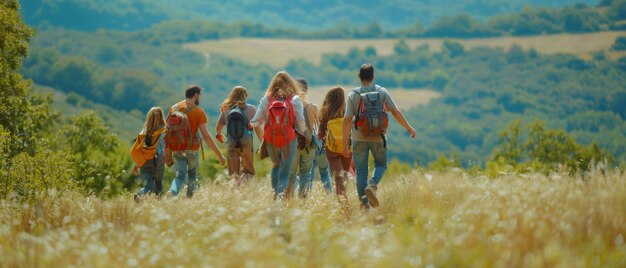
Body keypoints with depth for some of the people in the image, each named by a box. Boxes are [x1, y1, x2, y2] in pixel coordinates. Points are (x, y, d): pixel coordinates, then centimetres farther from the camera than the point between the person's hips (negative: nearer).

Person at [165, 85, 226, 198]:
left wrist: (167, 154, 12)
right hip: (192, 149, -3)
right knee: (192, 176, 13)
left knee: (180, 175, 9)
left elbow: (168, 132, 6)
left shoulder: (174, 108, 6)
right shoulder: (198, 111, -7)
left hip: (176, 149, 3)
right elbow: (206, 136, -11)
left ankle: (172, 192, -19)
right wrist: (219, 155, -8)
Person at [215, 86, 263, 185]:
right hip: (247, 144, -2)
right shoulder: (251, 109, -3)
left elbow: (218, 127, 16)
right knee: (248, 171, 11)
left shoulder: (226, 110, 3)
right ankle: (244, 179, -20)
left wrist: (219, 135, 38)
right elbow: (258, 129, -2)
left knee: (233, 174, 12)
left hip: (232, 145, 2)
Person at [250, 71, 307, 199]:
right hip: (289, 141, -2)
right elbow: (300, 121, -6)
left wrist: (250, 124, 24)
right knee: (285, 171, 3)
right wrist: (302, 132, 13)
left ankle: (275, 192, 15)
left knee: (276, 166, 24)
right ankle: (281, 192, -16)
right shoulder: (295, 100, -5)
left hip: (270, 141, 2)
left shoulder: (266, 99, 0)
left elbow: (256, 121, 3)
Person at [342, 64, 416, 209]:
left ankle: (364, 203, 2)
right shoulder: (382, 92, -4)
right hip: (378, 137, 1)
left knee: (361, 171, 8)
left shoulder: (353, 95, -7)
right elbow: (395, 112, -5)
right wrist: (409, 128, 7)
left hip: (359, 138, -1)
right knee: (381, 165, 19)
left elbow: (347, 120, -11)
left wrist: (345, 143, -6)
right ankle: (372, 185, -10)